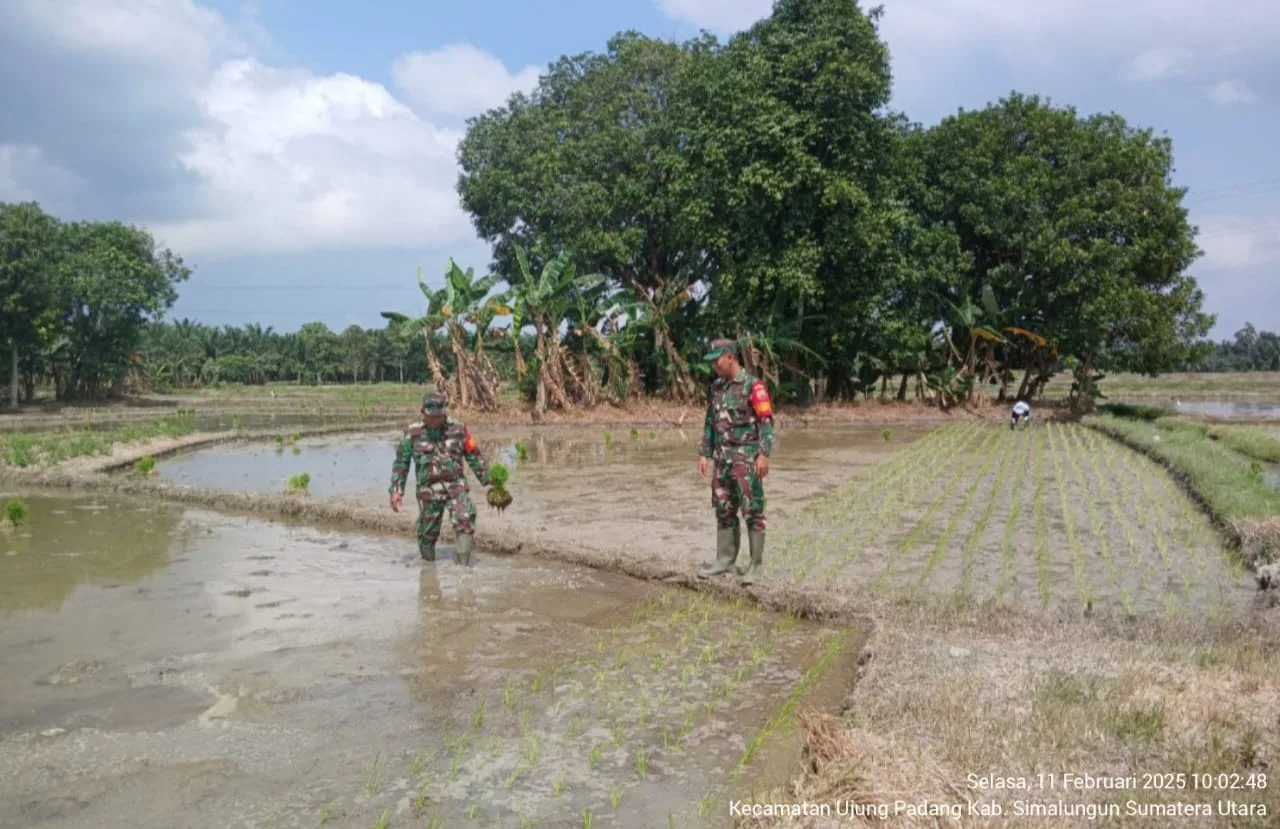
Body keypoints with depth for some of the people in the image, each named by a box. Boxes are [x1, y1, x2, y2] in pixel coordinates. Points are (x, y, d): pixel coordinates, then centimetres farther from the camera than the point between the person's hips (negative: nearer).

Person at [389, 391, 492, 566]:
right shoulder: (413, 433, 0)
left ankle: (463, 565, -18)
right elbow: (401, 463, 5)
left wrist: (488, 481, 11)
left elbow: (474, 456, 11)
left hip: (456, 487, 0)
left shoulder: (458, 429, 2)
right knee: (428, 532, 7)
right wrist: (397, 490, -2)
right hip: (428, 491, 0)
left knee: (465, 522, -20)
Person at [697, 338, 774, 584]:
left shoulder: (752, 386, -10)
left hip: (746, 458, -7)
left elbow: (766, 421, -14)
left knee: (752, 511, -4)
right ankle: (725, 559, 20)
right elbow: (710, 421, 17)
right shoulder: (716, 386, 12)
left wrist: (763, 454, -21)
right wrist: (704, 453, 13)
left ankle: (756, 564, 3)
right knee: (724, 511, 11)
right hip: (723, 458, 7)